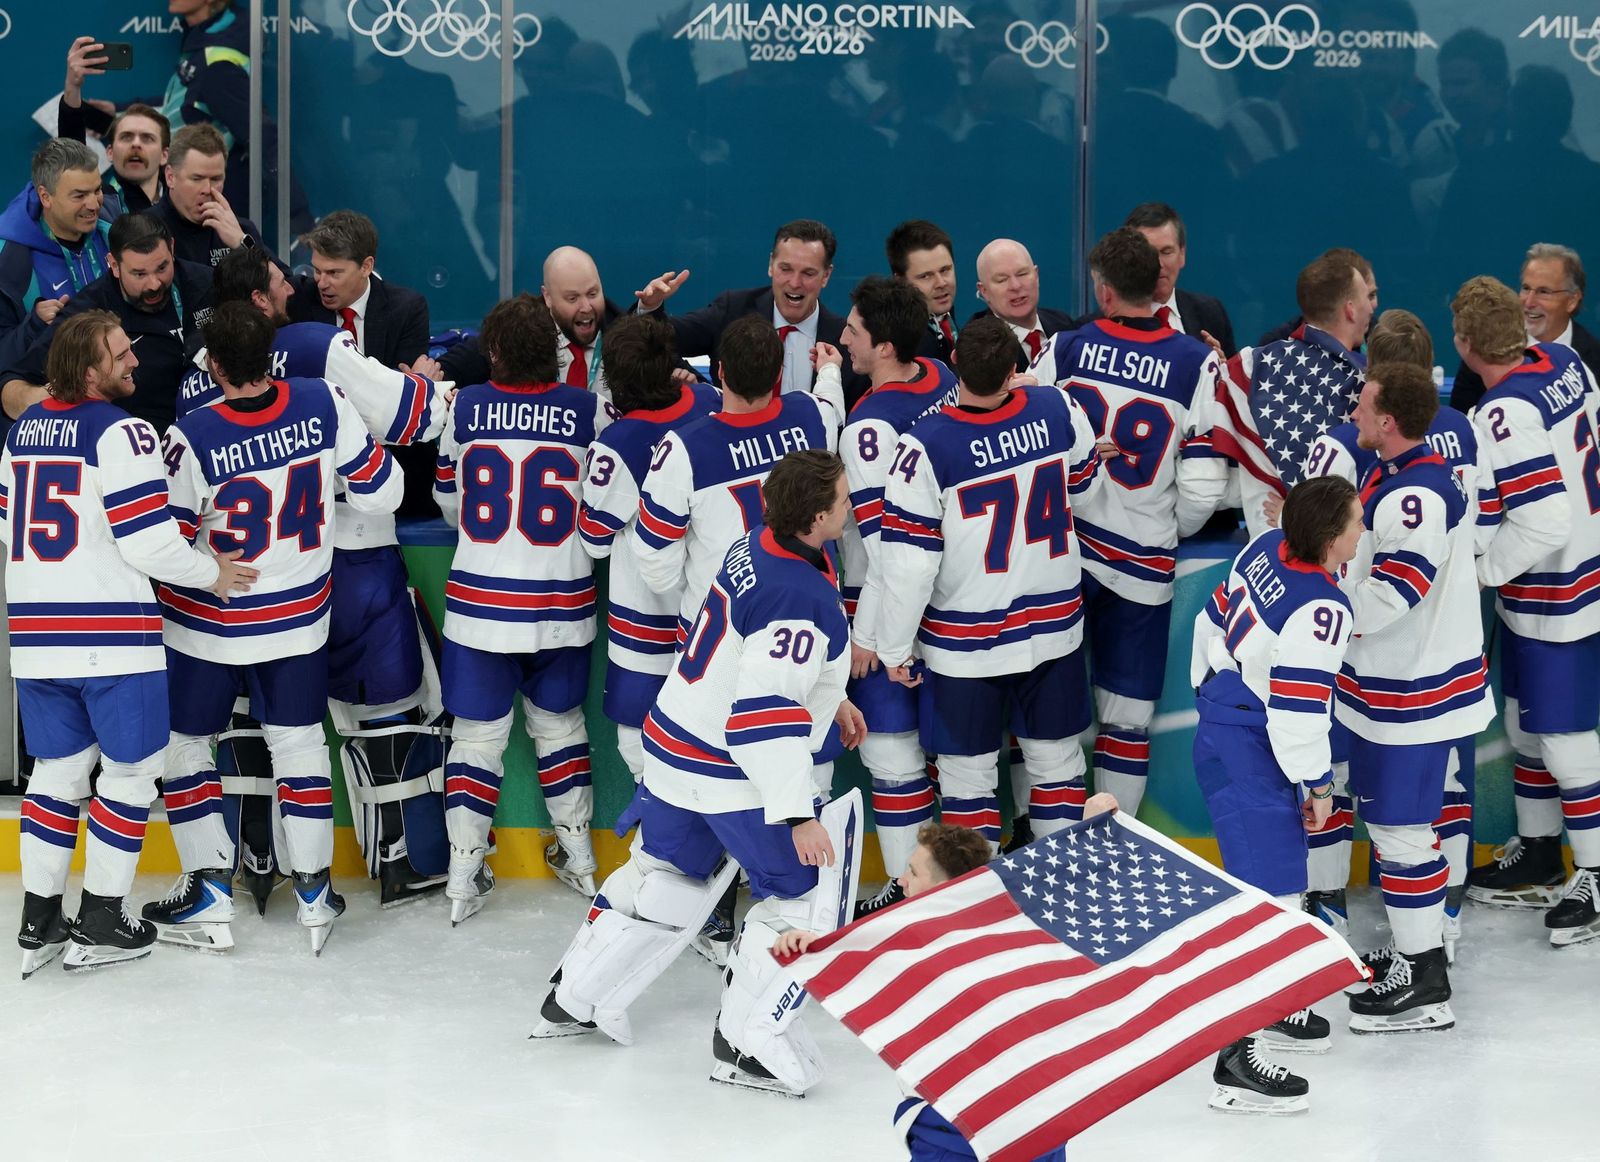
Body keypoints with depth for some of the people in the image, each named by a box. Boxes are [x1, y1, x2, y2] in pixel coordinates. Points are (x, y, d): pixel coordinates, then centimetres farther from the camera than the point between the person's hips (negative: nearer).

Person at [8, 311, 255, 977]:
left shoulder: (24, 430, 10)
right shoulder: (120, 433, -14)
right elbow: (148, 542, -17)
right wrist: (212, 573, -1)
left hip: (37, 634, 7)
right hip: (112, 632, -7)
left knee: (58, 767, 16)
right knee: (130, 768, 7)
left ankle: (38, 922, 17)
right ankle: (99, 925, 9)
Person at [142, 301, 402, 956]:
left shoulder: (192, 437, -24)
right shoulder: (324, 404, -16)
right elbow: (380, 494, -7)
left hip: (207, 625, -3)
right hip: (299, 619, 3)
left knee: (184, 742, 14)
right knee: (298, 741, 16)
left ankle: (209, 892, 13)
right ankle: (314, 894, 17)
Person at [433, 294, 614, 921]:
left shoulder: (466, 407, -7)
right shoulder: (589, 411, -9)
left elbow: (449, 497, 7)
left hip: (478, 600, -1)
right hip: (562, 603, 1)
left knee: (478, 730, 8)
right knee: (559, 722, 19)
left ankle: (464, 875, 7)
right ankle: (578, 857, 28)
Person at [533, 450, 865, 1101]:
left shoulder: (754, 547, 2)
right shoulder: (804, 600, -27)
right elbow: (763, 712, -32)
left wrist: (830, 700, 26)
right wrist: (796, 814, -32)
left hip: (675, 747, 9)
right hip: (734, 773, -9)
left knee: (664, 875, 25)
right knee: (804, 897, 1)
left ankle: (574, 1000, 34)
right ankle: (749, 1046, 5)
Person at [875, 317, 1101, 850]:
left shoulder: (925, 447, -24)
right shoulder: (1059, 411, -13)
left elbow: (909, 563, -19)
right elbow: (1085, 488, 9)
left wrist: (894, 648, -5)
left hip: (965, 642, -4)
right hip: (1055, 623, 4)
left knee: (968, 773, 11)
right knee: (1057, 760, 18)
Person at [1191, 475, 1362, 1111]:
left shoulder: (1266, 546, 0)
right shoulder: (1321, 610, -25)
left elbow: (1214, 617, 13)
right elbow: (1298, 707, -22)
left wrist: (1208, 689, 27)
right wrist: (1317, 782, -8)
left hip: (1222, 720, 10)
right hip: (1246, 755, -10)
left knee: (1281, 868, 23)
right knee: (1270, 895, -12)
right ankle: (1238, 1059, -15)